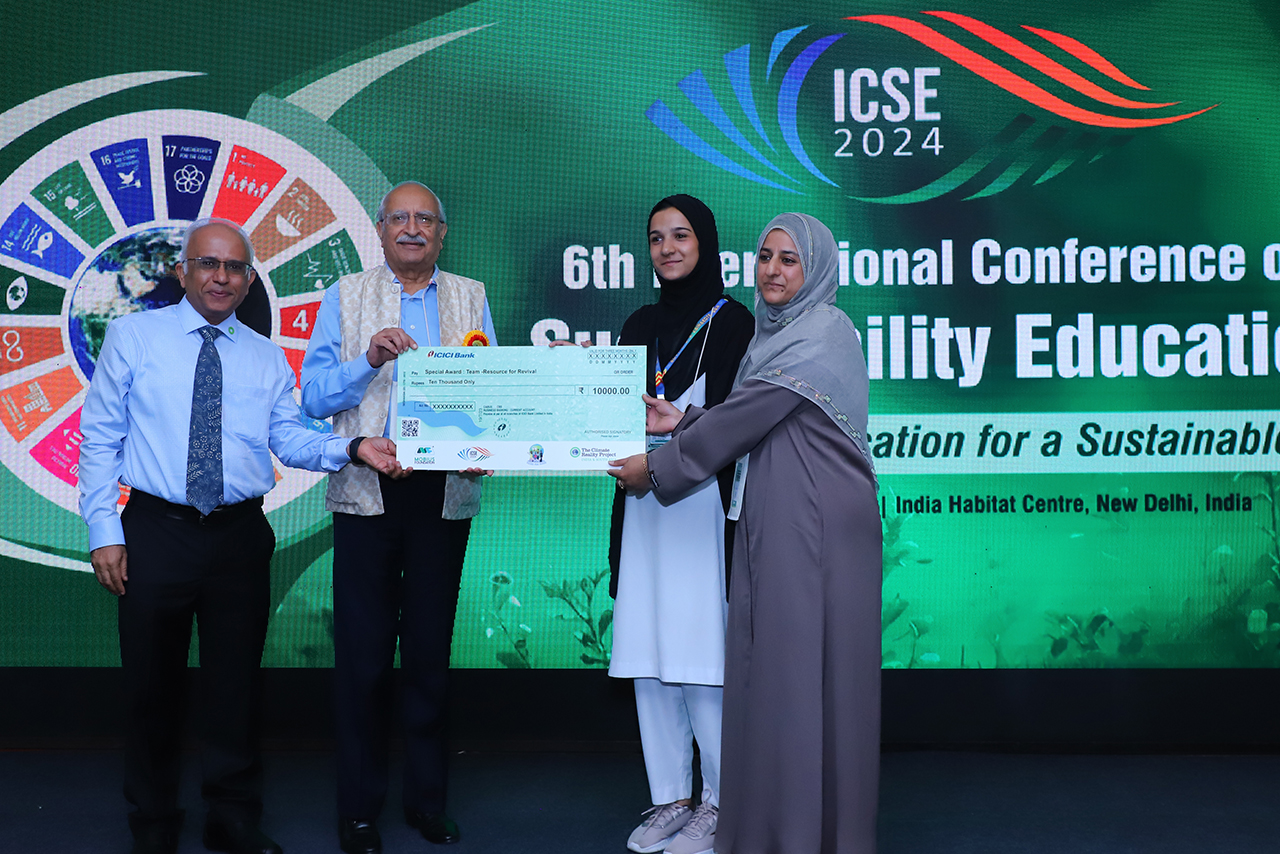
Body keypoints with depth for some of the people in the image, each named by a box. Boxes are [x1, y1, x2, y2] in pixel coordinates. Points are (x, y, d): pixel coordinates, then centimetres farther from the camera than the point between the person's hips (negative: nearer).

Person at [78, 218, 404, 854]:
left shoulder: (267, 358, 11)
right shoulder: (132, 337, 3)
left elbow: (290, 439, 2)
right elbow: (99, 437, 1)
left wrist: (351, 449, -17)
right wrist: (103, 532, -7)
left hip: (240, 536, 2)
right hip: (155, 532, -2)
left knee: (236, 683, 10)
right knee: (152, 685, 7)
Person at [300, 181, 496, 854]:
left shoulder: (471, 298, 12)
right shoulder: (345, 297, 9)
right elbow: (313, 396, 3)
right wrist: (370, 359, -13)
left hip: (446, 491, 1)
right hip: (368, 490, -1)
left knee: (431, 649, 7)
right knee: (363, 653, 1)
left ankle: (427, 799, 19)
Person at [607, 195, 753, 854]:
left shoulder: (731, 321, -1)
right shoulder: (639, 325, 17)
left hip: (705, 504, -6)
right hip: (643, 506, 6)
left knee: (701, 655, -6)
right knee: (648, 654, 6)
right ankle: (669, 797, 18)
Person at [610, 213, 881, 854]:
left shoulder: (821, 334, -12)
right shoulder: (778, 332, 16)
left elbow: (743, 419, -12)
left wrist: (658, 467, -4)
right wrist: (682, 421, 7)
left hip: (818, 527, -8)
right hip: (771, 524, 8)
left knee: (803, 668, -3)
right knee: (768, 665, 10)